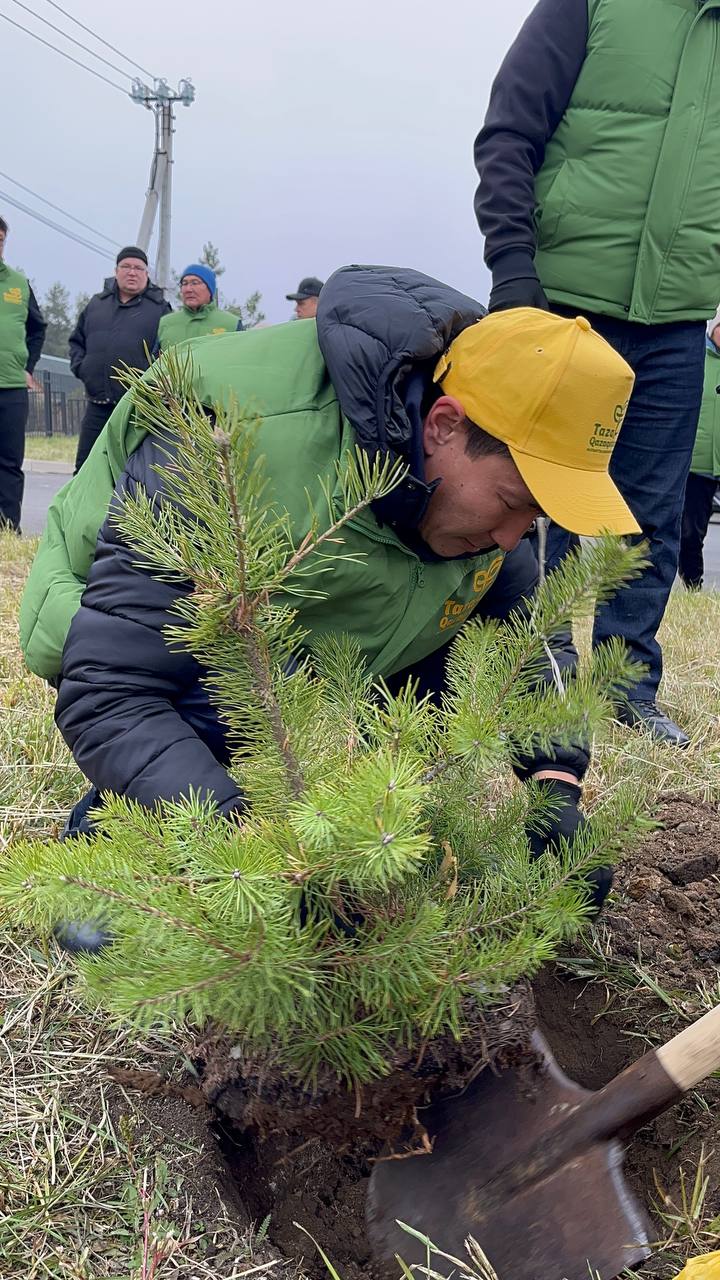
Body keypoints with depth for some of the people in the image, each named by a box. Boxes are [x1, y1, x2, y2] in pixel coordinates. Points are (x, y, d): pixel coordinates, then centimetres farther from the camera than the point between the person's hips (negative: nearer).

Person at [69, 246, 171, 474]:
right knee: (85, 466, 6)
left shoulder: (159, 308, 3)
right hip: (98, 405, 4)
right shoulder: (97, 304, 16)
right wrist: (80, 367, 8)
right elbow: (76, 341, 24)